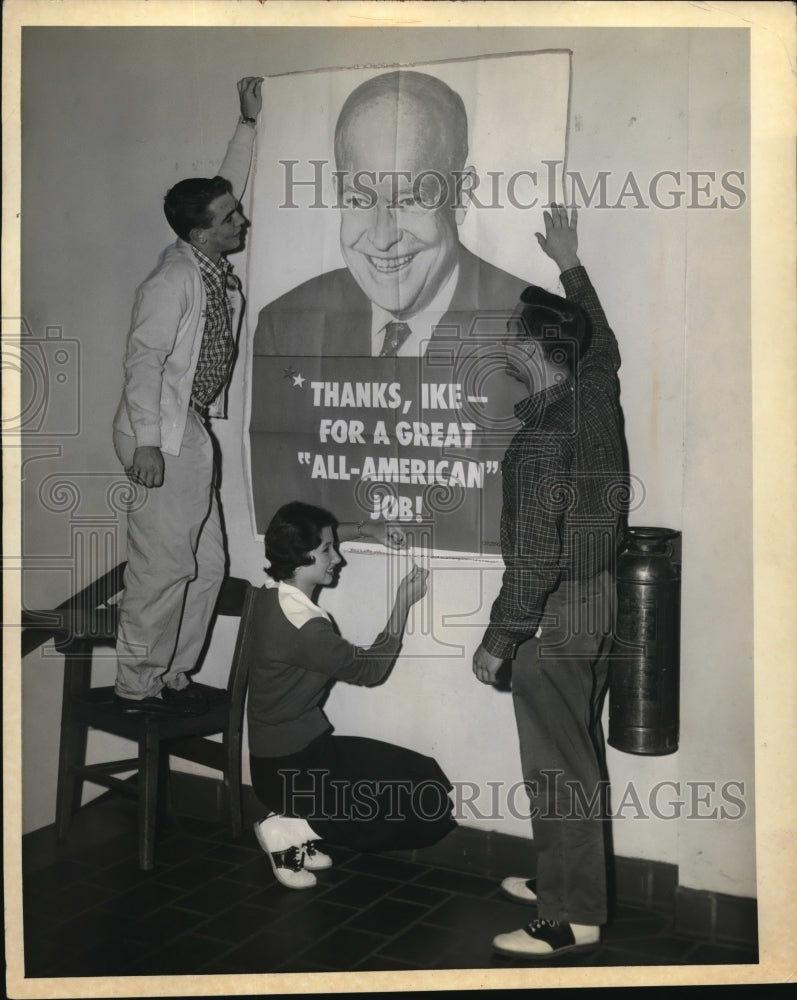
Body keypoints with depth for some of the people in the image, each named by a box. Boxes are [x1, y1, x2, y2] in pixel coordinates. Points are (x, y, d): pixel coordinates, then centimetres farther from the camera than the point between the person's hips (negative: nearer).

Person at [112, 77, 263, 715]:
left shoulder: (217, 268, 7)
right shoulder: (174, 281, -17)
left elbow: (230, 184, 21)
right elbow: (144, 360, -19)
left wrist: (249, 123, 22)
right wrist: (146, 443, -21)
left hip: (194, 433, 9)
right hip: (165, 438, -9)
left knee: (206, 566, 12)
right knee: (163, 566, -3)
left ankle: (171, 674, 23)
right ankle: (138, 685, 10)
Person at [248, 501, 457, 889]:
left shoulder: (273, 594, 1)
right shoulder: (305, 628, -26)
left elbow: (307, 537, 22)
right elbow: (371, 668, -11)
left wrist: (363, 529, 14)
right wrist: (403, 603, -4)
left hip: (278, 758, 9)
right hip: (293, 770, -9)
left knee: (422, 774, 17)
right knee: (432, 805, -7)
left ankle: (295, 824, 9)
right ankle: (294, 830, -6)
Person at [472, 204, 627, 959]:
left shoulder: (538, 443, -24)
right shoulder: (597, 396, 0)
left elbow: (533, 561, -24)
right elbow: (602, 342, 24)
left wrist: (497, 643, -14)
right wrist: (571, 265, 34)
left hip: (554, 619, -9)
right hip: (599, 598, 9)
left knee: (558, 767, 2)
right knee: (579, 754, 19)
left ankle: (572, 917, 15)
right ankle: (563, 878, 36)